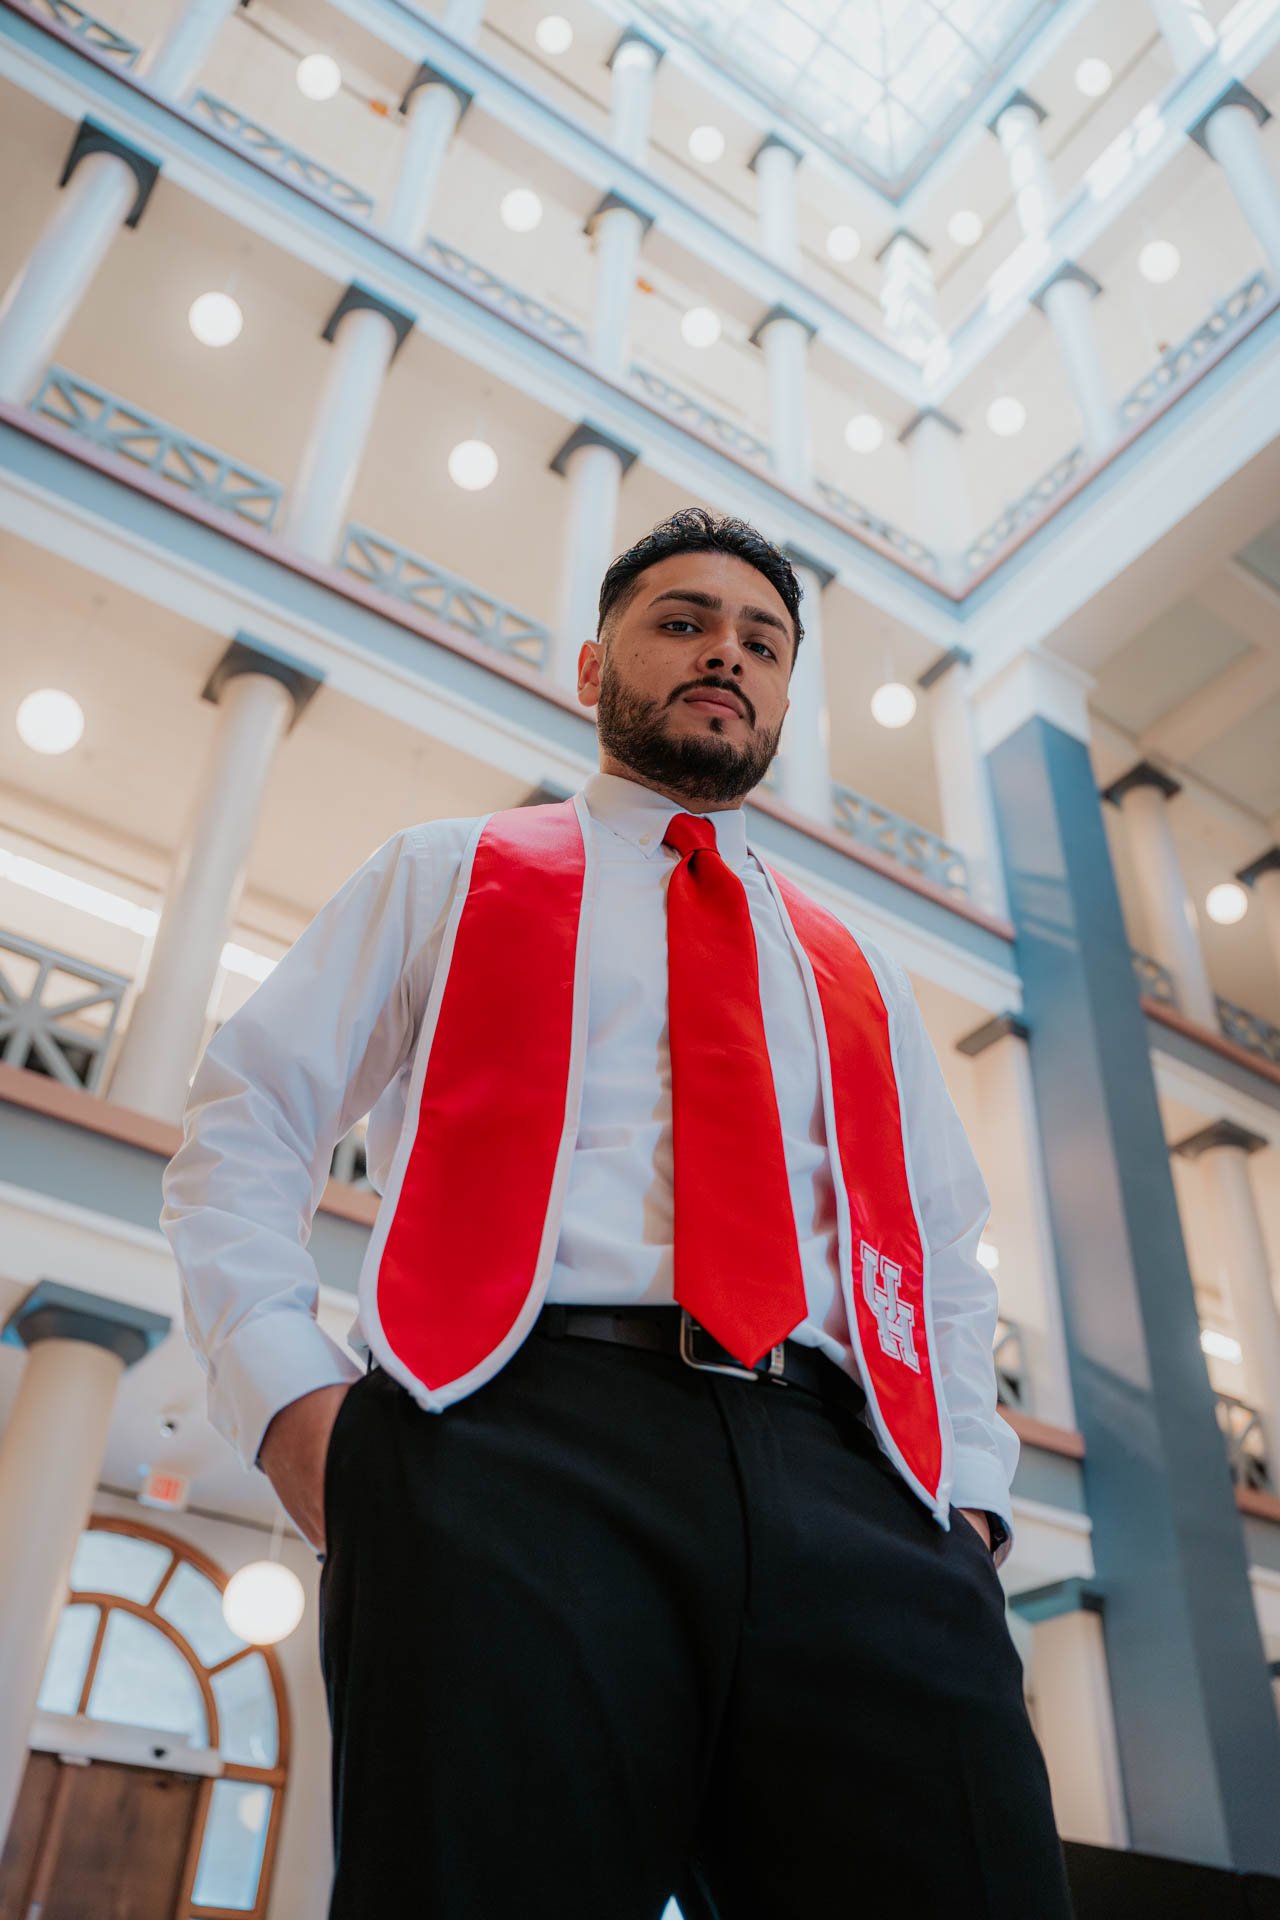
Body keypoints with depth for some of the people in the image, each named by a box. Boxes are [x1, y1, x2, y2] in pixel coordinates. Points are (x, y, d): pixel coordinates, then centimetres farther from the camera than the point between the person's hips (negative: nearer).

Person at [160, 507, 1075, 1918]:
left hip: (850, 1495, 3)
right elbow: (243, 1125, 11)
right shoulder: (445, 876, 19)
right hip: (517, 1446, -2)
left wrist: (967, 1498, 8)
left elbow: (949, 1264, 26)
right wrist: (292, 1395, -5)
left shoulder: (859, 975, 28)